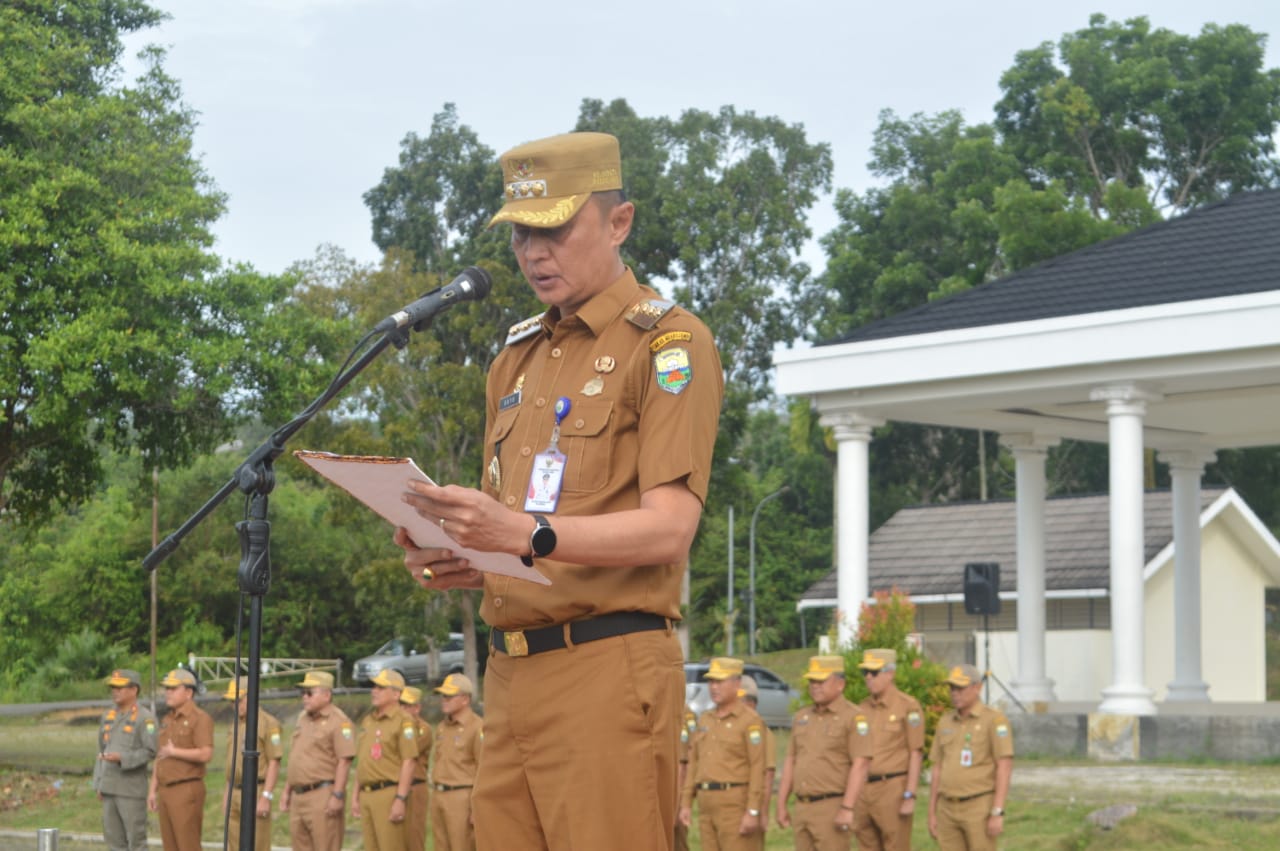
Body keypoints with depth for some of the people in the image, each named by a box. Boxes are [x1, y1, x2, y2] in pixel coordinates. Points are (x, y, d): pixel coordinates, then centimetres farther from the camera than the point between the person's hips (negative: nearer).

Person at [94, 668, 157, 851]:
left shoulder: (145, 718, -9)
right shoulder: (108, 716, 13)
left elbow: (151, 751, -15)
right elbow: (102, 751, 18)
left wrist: (122, 759, -24)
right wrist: (98, 785, 13)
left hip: (132, 789, -7)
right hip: (109, 787, 7)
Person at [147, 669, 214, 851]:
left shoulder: (200, 718, -10)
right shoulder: (168, 720, 17)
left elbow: (206, 754, -21)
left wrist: (174, 752, -13)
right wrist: (153, 790, 14)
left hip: (188, 792, -8)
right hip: (167, 792, 8)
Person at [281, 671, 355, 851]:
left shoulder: (339, 721, -10)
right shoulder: (302, 718, 17)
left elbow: (344, 761, -16)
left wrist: (337, 795, -21)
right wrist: (287, 790, 21)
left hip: (323, 795, -9)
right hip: (298, 795, 9)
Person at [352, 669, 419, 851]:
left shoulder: (403, 720, -8)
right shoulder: (367, 721, 17)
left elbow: (408, 762, -14)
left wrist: (400, 799, -19)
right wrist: (356, 796, 18)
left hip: (388, 793, -8)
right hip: (366, 795, 8)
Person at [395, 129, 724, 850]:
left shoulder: (667, 343, -3)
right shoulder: (516, 358, 21)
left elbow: (667, 527, -14)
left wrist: (527, 534, -26)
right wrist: (458, 564, 4)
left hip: (606, 666, -7)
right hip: (511, 674, 7)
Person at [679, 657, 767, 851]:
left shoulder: (750, 720, -5)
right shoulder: (705, 720, 16)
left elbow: (758, 768, -11)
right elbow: (693, 764, 17)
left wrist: (753, 812, -17)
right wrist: (686, 803, 10)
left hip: (735, 804, -7)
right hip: (707, 804, 7)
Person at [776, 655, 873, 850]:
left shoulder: (854, 717, -8)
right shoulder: (801, 718, 14)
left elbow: (860, 765, -15)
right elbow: (790, 761, 17)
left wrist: (847, 808, -21)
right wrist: (781, 805, 13)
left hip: (832, 809, -7)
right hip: (802, 808, 7)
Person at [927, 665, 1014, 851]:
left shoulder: (995, 719, -9)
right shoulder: (946, 722, 11)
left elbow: (1005, 768, -14)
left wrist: (997, 813, -20)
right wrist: (932, 814, 10)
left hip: (980, 808, -6)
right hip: (949, 809, 6)